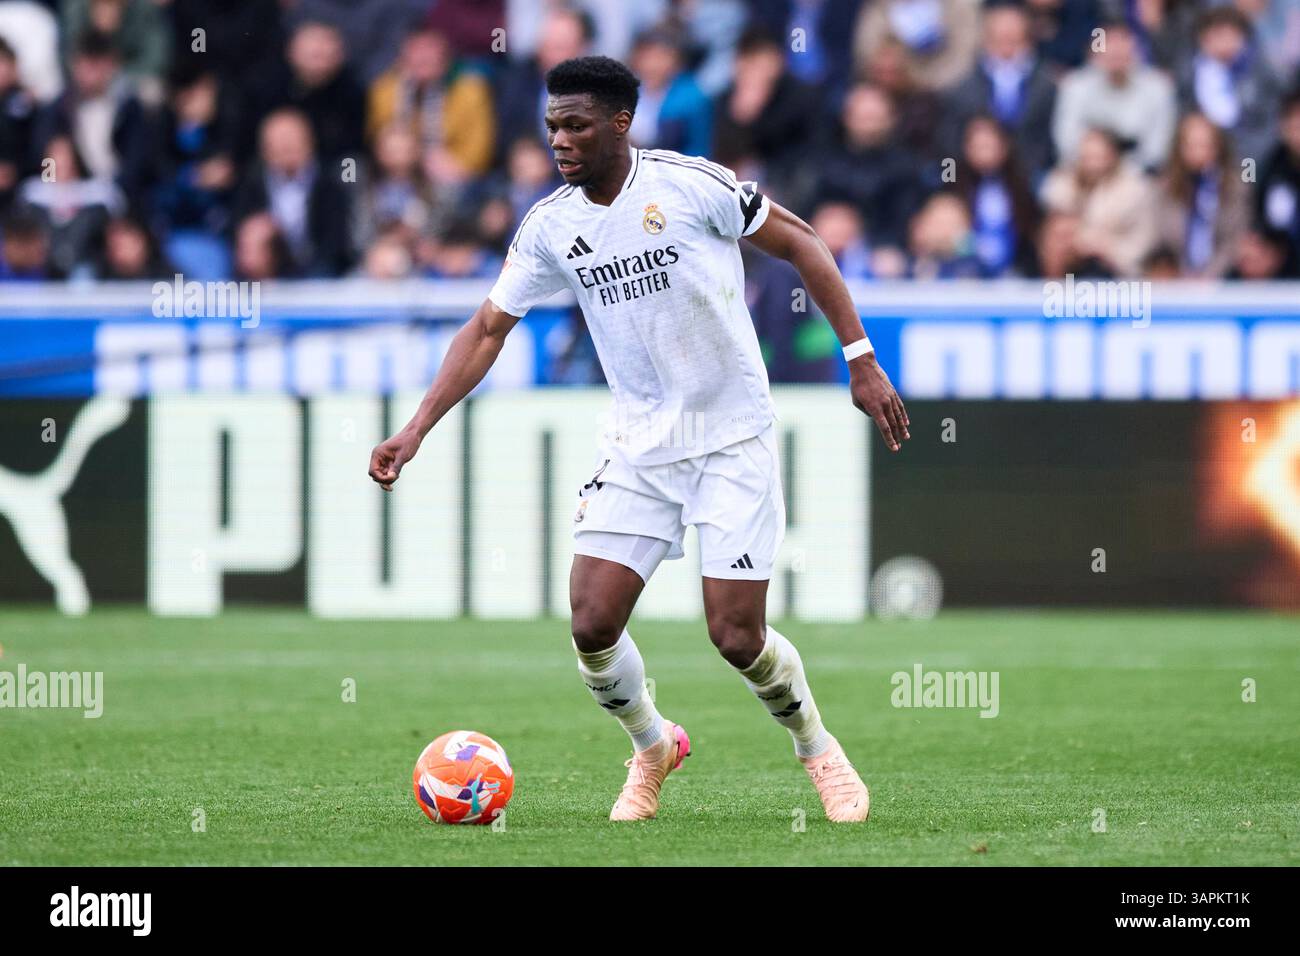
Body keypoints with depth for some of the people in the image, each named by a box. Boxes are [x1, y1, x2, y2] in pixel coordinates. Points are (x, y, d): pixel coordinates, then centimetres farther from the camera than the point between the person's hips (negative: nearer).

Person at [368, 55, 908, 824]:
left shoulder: (690, 184, -13)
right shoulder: (550, 228, 0)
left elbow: (799, 242, -4)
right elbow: (488, 330, 7)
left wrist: (861, 359, -7)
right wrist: (415, 431, -1)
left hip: (733, 441, -4)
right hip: (637, 450, 4)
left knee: (735, 635, -8)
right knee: (592, 627, -6)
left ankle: (819, 750, 21)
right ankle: (653, 747, 24)